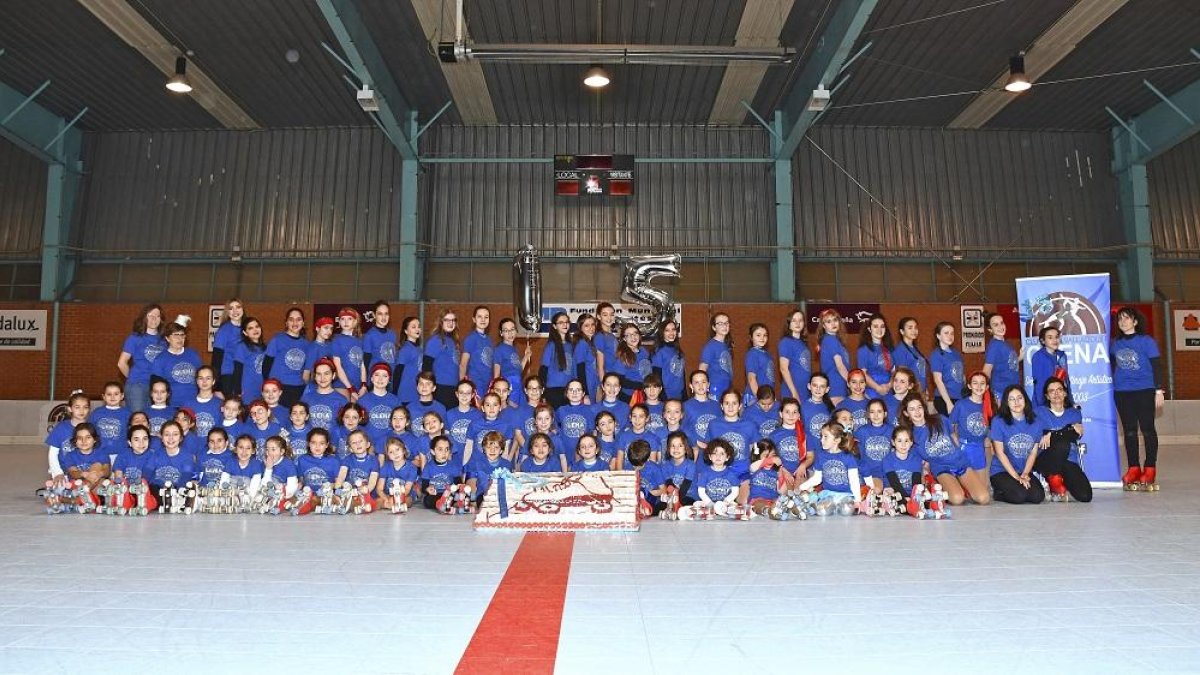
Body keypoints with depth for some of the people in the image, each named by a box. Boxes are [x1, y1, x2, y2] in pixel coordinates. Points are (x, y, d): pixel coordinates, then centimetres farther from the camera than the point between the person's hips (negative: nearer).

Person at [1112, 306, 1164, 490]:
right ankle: (1133, 468, 13)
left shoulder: (1147, 341, -3)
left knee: (1147, 429, 0)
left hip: (1145, 391, -4)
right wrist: (1114, 385, 19)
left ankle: (1150, 469, 7)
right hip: (1122, 392, 4)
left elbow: (1156, 366, -5)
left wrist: (1159, 390, -9)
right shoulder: (1115, 343, 8)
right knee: (1129, 431, 7)